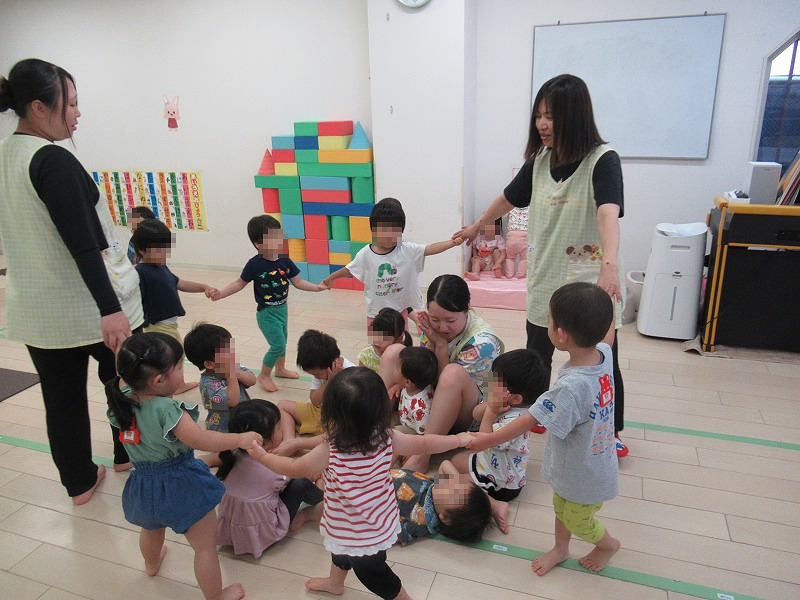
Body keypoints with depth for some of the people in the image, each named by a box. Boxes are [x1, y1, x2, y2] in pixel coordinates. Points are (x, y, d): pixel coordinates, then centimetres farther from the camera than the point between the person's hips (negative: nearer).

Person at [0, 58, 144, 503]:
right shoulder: (54, 161, -18)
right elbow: (83, 243, -26)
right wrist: (110, 307, -30)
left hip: (36, 309, 7)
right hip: (87, 303, -7)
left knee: (62, 396, 14)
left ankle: (80, 481, 27)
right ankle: (129, 456, 33)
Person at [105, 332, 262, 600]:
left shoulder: (123, 399, -12)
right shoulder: (167, 410, -33)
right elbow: (202, 440, -35)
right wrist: (241, 438, -25)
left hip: (144, 485, 8)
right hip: (181, 485, -8)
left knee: (152, 528, 39)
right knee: (206, 546, 11)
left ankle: (152, 563, 67)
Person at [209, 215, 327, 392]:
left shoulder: (285, 261, -6)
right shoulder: (255, 264, -19)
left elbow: (298, 282, 0)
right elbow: (240, 283, -8)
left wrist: (317, 287, -9)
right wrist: (221, 294, -16)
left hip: (282, 309, 6)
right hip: (267, 312, -6)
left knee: (282, 341, 22)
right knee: (278, 345, -8)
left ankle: (280, 369, 46)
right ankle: (264, 375, 15)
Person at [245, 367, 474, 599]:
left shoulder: (328, 454, -34)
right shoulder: (386, 438, -24)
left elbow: (293, 468, -16)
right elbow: (423, 444, -11)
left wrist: (262, 455, 2)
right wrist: (460, 439, 6)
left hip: (361, 535, -6)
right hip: (381, 519, 6)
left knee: (371, 571, 23)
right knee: (341, 548, 34)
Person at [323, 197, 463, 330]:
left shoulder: (408, 250, -10)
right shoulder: (365, 254, -7)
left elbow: (430, 249, -19)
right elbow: (349, 269, 7)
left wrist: (452, 242, -32)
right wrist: (330, 278, 19)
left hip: (400, 310, 0)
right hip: (375, 312, 0)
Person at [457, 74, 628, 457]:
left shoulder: (602, 160, -16)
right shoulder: (540, 159, 2)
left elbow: (608, 213, -33)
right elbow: (511, 197, 17)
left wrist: (610, 264, -50)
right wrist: (476, 227, 29)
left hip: (590, 281, -5)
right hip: (546, 277, 5)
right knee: (537, 354, 17)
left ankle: (612, 432, 28)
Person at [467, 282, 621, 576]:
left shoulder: (571, 387, -42)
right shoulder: (603, 354, -19)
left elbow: (527, 421, -31)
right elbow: (607, 334, 7)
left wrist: (488, 440, -18)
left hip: (584, 477, -7)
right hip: (595, 462, 7)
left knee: (577, 521, 23)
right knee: (561, 506, 30)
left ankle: (609, 544, 52)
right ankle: (560, 549, 54)